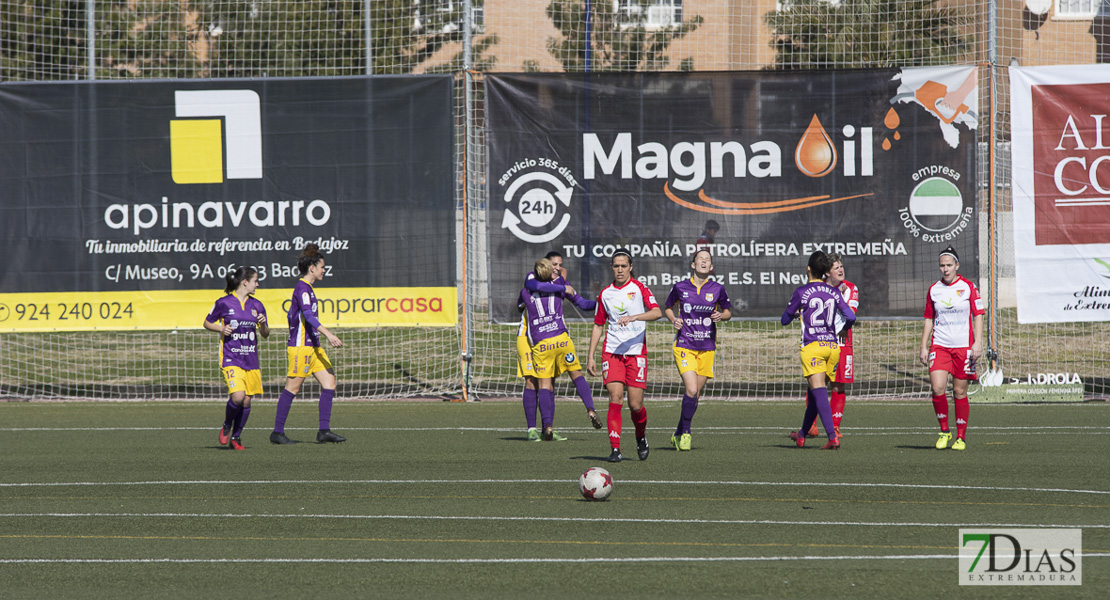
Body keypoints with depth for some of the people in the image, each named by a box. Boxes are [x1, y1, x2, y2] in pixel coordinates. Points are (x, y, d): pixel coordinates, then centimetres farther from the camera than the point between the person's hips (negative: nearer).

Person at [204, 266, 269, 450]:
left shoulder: (256, 305, 10)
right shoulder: (224, 303, -3)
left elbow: (265, 334, 15)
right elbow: (207, 323, 9)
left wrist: (263, 324, -6)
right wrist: (221, 328, -10)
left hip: (251, 359, 5)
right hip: (230, 358, -5)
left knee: (247, 400, 1)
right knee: (237, 396, -21)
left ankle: (236, 437, 17)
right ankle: (227, 426, 7)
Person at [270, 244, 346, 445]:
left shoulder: (306, 288, 18)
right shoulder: (302, 288, -13)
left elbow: (291, 315, 27)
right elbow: (308, 315, -26)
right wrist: (328, 334, -35)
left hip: (313, 347, 10)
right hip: (301, 347, -10)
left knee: (329, 381, 1)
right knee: (293, 388, -5)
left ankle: (324, 430, 0)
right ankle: (277, 432, 2)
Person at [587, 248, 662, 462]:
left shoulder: (639, 288, 0)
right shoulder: (605, 293, 10)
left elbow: (657, 312, -15)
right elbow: (598, 326, 17)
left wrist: (634, 317, -31)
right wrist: (591, 357, 12)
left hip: (636, 351, -2)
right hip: (612, 352, 2)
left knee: (635, 405, -3)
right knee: (615, 398, -13)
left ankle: (641, 437, 27)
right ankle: (615, 448, -12)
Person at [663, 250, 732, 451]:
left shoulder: (717, 289, 1)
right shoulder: (680, 287, -1)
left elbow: (728, 311, 14)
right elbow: (667, 307, 15)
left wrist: (721, 316, -8)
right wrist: (674, 320, -5)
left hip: (707, 348, 2)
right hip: (684, 346, -2)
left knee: (696, 394, 6)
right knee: (691, 390, -18)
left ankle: (678, 434, 24)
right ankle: (685, 433, -2)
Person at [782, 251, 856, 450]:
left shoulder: (802, 292, -4)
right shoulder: (834, 292, 7)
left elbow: (785, 320, 5)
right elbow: (850, 317, 2)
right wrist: (844, 329, 25)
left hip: (812, 346, -5)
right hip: (832, 346, 5)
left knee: (818, 392, -12)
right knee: (814, 392, 17)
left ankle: (832, 436, -27)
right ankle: (802, 435, 32)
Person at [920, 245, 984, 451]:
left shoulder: (968, 287, 0)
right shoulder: (933, 290, 8)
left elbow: (978, 316, 0)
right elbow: (928, 319, 14)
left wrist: (978, 343, -9)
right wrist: (923, 347, 8)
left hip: (963, 346, -2)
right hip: (939, 345, 2)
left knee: (960, 392, 1)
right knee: (937, 388, -14)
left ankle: (961, 436, 12)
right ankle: (944, 431, 3)